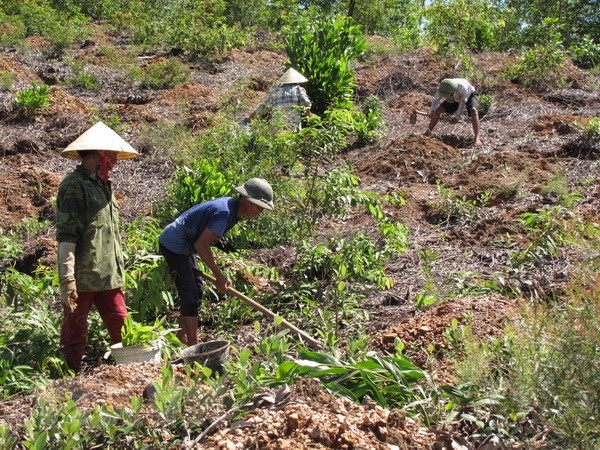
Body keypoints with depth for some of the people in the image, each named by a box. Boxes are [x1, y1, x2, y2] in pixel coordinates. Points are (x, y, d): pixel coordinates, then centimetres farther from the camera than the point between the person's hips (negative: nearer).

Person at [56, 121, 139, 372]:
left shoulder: (103, 185, 17)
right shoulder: (74, 186, -10)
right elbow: (66, 236, -17)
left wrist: (118, 271, 23)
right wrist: (67, 279, -23)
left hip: (109, 277, 8)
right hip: (83, 278, -8)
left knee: (122, 330, 9)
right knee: (74, 334, 4)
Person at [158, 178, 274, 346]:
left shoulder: (231, 206, 4)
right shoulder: (224, 212, -27)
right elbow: (201, 245, -29)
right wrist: (219, 275, -22)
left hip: (184, 245, 10)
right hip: (174, 245, -10)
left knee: (197, 288, 16)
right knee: (190, 294, -10)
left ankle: (182, 338, 27)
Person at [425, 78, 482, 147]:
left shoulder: (462, 88, -45)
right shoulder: (442, 89, -34)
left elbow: (463, 103, -32)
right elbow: (435, 101, -25)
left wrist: (457, 117, -31)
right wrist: (432, 111, -45)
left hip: (469, 95, -4)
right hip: (455, 99, 4)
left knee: (473, 110, -32)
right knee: (438, 110, -7)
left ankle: (477, 138, -34)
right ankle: (428, 133, 8)